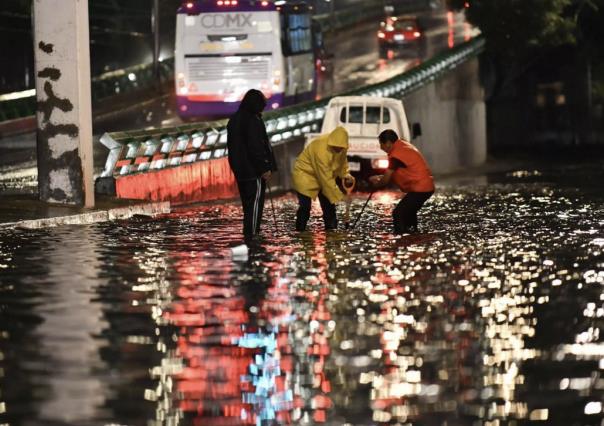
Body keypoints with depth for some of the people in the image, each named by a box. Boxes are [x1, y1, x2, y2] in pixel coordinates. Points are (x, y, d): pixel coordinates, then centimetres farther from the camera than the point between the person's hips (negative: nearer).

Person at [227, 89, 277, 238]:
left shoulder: (234, 120, 13)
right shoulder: (252, 121, -17)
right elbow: (257, 147, -20)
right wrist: (265, 168, -15)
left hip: (240, 169, 9)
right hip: (254, 170, -9)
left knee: (247, 201, 15)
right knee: (255, 201, -6)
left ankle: (249, 231, 19)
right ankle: (251, 233, -9)